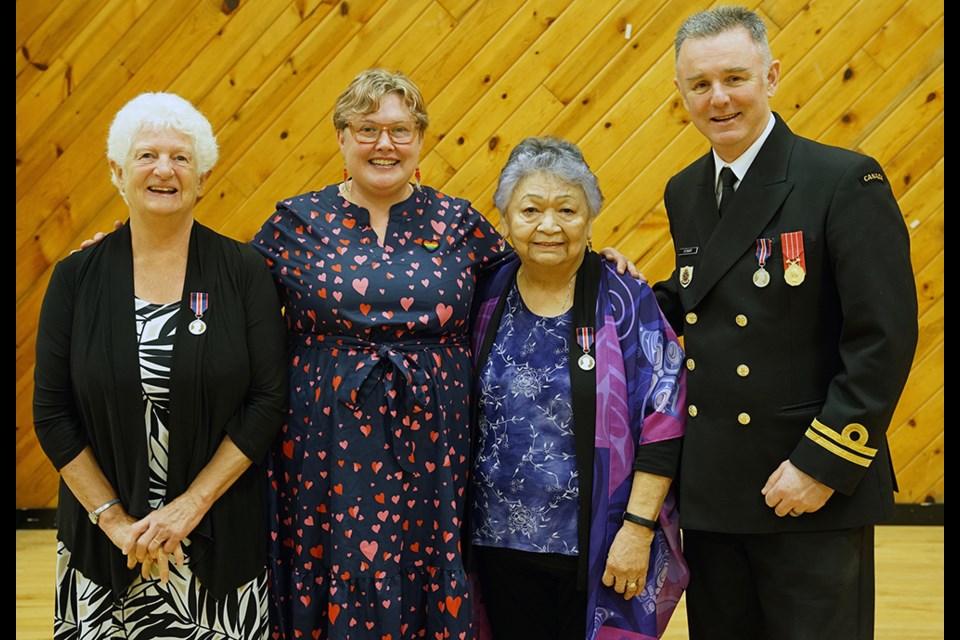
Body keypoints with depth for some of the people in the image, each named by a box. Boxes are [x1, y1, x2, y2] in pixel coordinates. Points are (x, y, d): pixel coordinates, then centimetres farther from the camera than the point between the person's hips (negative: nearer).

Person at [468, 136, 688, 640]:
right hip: (501, 541, 3)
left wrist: (638, 528, -14)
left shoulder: (627, 303, -7)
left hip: (597, 548, -3)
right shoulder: (486, 298, 1)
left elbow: (661, 424, -9)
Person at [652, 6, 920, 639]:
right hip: (710, 489, 6)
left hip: (816, 494, -6)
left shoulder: (846, 181, -11)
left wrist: (823, 463, -17)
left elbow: (885, 338, -15)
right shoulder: (684, 193, 10)